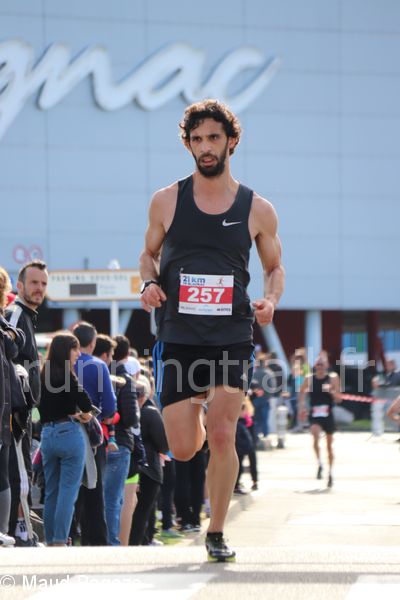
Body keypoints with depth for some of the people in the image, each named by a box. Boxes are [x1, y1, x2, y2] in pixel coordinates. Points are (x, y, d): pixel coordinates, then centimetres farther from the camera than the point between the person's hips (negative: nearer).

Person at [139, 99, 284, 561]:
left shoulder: (257, 210, 2)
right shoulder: (167, 201, 3)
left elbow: (274, 267, 14)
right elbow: (149, 252, 16)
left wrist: (270, 299, -7)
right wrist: (148, 283, -6)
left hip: (232, 338, -1)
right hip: (177, 337, 1)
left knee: (222, 437, -14)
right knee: (183, 449, 1)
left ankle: (217, 533, 2)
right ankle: (196, 418, 40)